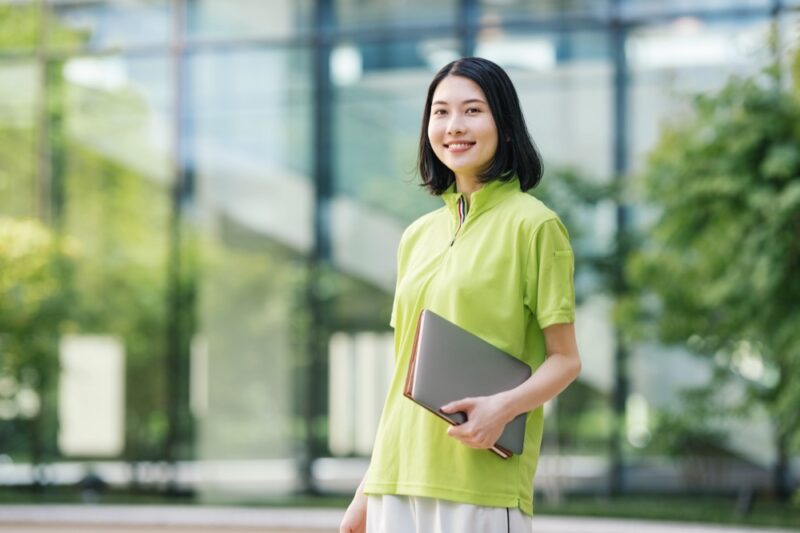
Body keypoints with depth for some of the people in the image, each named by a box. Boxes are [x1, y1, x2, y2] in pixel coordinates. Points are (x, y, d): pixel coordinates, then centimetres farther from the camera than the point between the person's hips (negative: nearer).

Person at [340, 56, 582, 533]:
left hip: (483, 479, -6)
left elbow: (565, 359, -3)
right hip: (400, 477, 6)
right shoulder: (418, 236, 14)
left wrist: (504, 406, -22)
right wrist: (368, 489, 16)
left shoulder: (532, 223, -3)